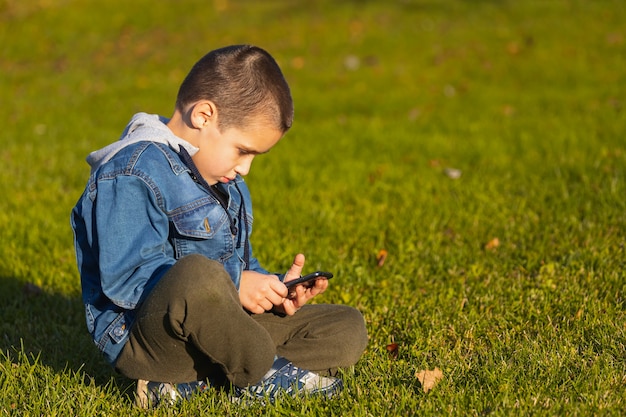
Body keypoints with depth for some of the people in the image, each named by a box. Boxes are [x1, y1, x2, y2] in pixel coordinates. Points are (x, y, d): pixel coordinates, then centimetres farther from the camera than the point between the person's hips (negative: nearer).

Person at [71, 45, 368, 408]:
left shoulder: (225, 181, 17)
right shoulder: (130, 176, -15)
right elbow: (125, 279, -23)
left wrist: (274, 286, 2)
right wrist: (235, 286, -21)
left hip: (218, 327, 9)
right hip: (143, 335, -9)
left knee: (349, 330, -2)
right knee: (197, 272, -42)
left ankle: (191, 382, -13)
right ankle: (262, 374, -13)